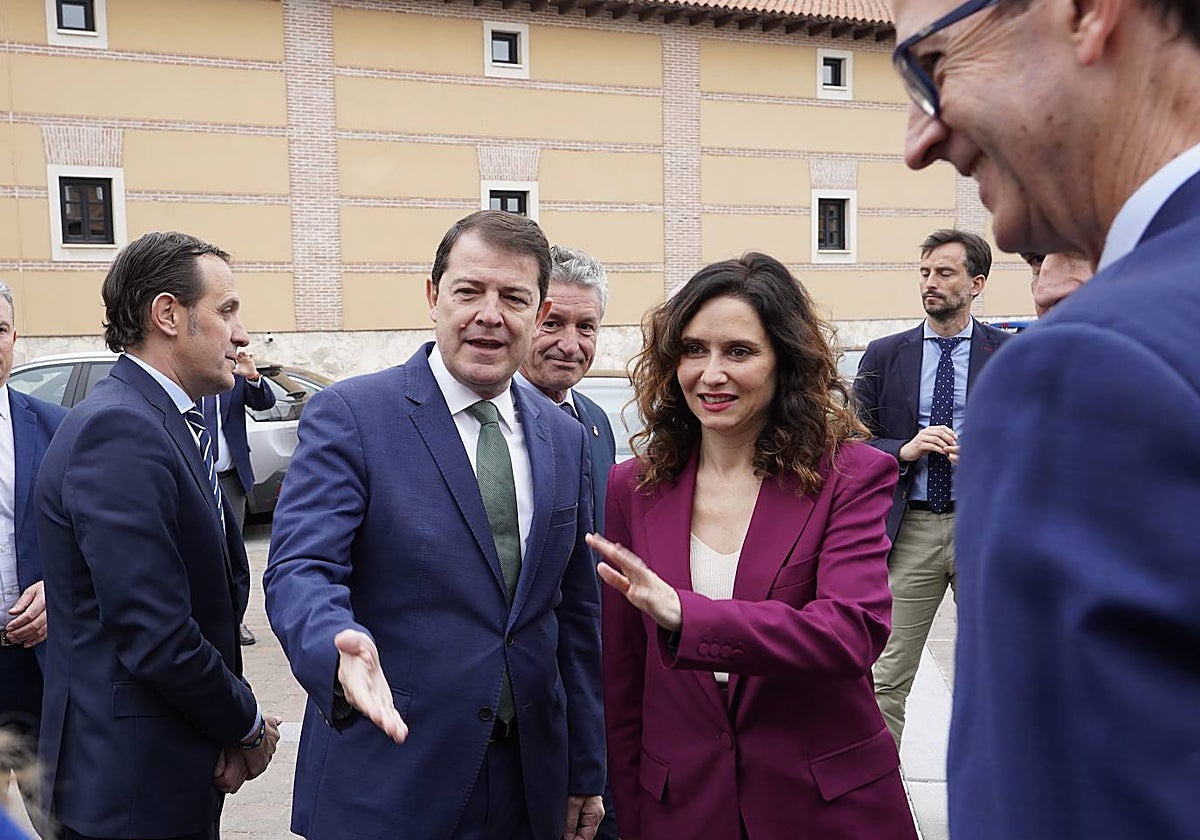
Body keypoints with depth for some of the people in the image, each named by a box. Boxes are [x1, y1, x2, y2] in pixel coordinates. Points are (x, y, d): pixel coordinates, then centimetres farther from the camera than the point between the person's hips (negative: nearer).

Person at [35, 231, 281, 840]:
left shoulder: (169, 424, 8)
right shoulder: (117, 431, -22)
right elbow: (156, 640, -25)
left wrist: (234, 726, -1)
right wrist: (248, 726, -9)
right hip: (133, 790, -8)